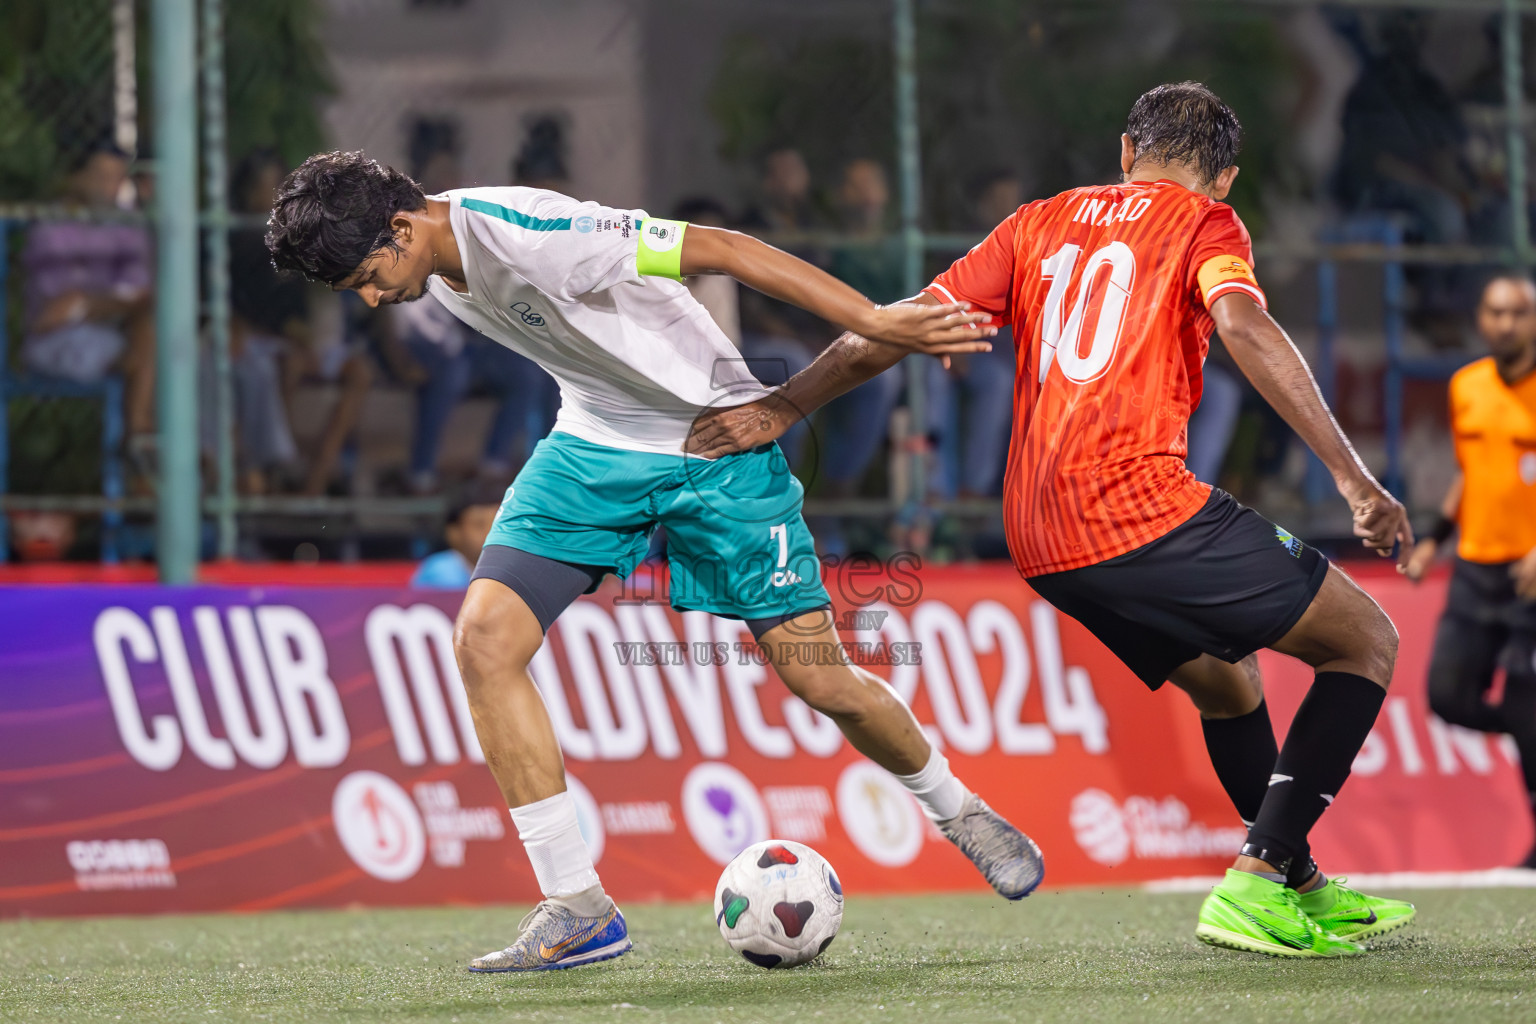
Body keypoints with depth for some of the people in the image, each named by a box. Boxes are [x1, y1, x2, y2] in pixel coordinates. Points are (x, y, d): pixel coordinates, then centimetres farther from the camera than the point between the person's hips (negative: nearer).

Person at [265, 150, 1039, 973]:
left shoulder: (528, 235, -30)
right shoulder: (439, 262, -4)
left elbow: (720, 249, -28)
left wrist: (875, 321, -29)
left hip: (716, 438, -7)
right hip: (594, 443, 7)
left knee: (822, 681, -5)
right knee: (485, 640, -14)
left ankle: (957, 811, 27)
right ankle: (577, 910, -9)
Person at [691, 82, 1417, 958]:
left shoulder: (1042, 224, 22)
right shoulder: (1205, 223, 7)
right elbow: (1245, 327, -13)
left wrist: (782, 407, 26)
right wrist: (1356, 480, -17)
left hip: (1039, 541, 7)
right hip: (1145, 506, -7)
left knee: (1225, 682, 28)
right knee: (1368, 642, 3)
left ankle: (1302, 886, 31)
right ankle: (1257, 884, -8)